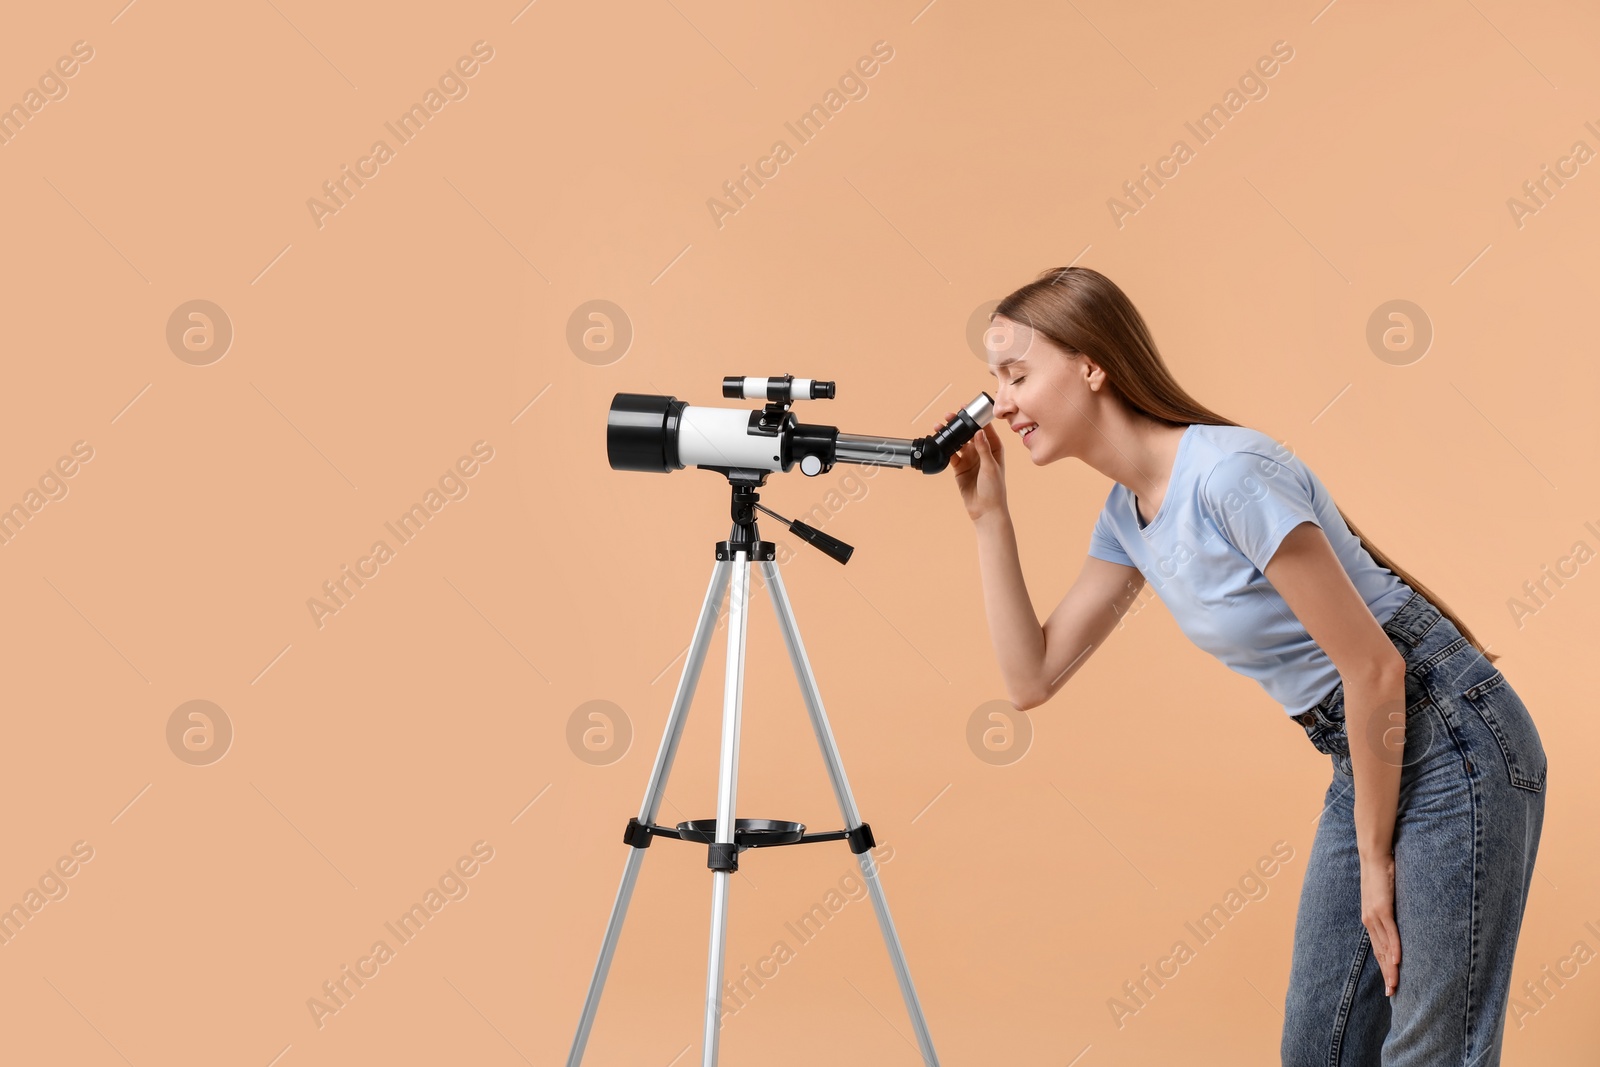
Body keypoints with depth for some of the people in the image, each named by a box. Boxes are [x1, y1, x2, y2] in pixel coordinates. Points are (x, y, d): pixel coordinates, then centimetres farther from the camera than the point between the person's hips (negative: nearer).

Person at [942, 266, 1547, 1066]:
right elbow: (1032, 678, 4)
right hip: (1365, 759, 9)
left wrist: (1375, 858, -12)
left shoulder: (1229, 474, -23)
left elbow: (1374, 668, -21)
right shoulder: (1126, 514, 4)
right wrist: (988, 515, -1)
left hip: (1451, 742, -8)